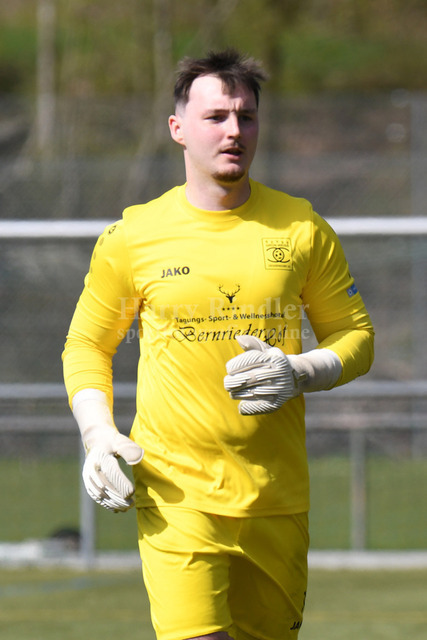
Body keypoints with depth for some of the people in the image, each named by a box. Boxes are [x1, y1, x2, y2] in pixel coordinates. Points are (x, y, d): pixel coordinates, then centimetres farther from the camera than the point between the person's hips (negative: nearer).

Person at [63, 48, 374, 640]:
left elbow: (355, 335, 13)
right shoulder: (132, 237, 2)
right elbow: (87, 344, 14)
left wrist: (298, 374, -8)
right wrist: (98, 434, -3)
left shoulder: (301, 229, 5)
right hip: (175, 495, -2)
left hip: (278, 498, 2)